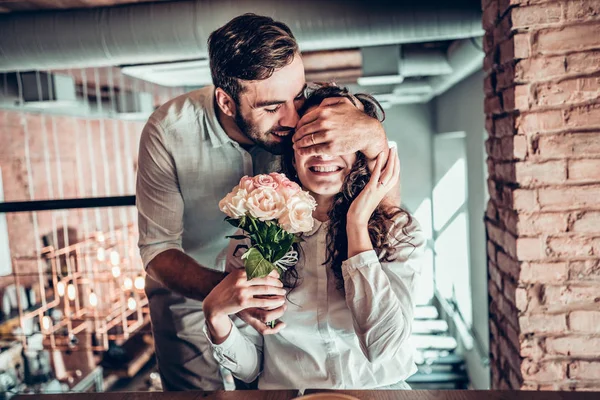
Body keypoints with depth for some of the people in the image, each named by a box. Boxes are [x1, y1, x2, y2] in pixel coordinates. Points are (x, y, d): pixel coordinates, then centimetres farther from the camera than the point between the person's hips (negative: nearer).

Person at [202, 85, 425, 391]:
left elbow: (382, 346, -17)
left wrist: (358, 224, -15)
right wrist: (216, 316, -20)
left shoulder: (398, 230, -4)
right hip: (283, 388, 1)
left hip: (380, 388, 0)